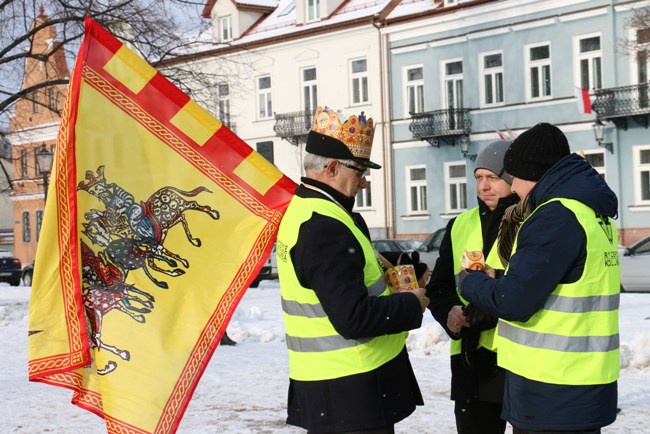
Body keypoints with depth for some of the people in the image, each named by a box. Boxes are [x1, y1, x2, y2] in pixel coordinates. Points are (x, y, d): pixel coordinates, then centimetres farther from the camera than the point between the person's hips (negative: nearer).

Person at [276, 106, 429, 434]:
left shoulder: (302, 210, 9)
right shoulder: (325, 228, -22)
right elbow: (354, 318, -27)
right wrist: (412, 305, -12)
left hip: (323, 379, 10)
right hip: (351, 387, -10)